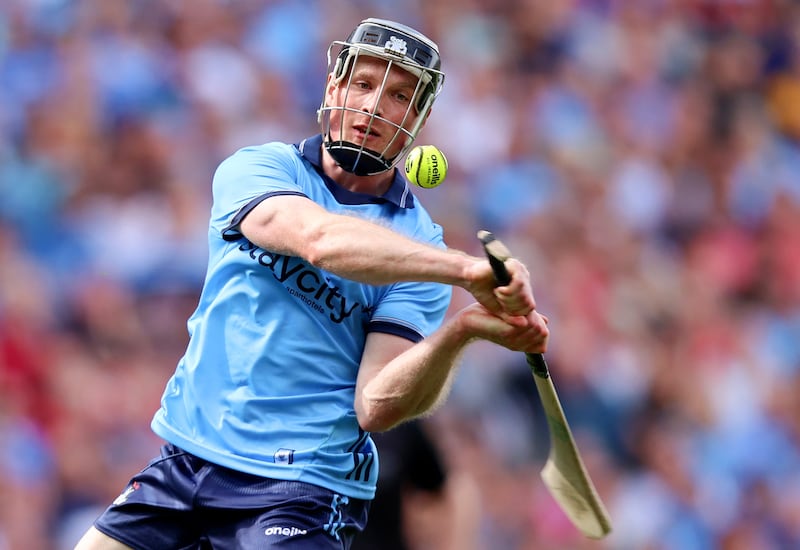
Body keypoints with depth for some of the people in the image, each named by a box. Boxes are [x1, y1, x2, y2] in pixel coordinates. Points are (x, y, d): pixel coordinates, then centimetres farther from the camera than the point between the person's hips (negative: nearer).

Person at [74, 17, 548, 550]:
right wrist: (467, 269, -34)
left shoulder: (422, 244, 0)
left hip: (307, 488, -2)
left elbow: (377, 406, -12)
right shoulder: (254, 168, 1)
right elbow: (319, 238, -22)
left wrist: (462, 328, -29)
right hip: (186, 458, 2)